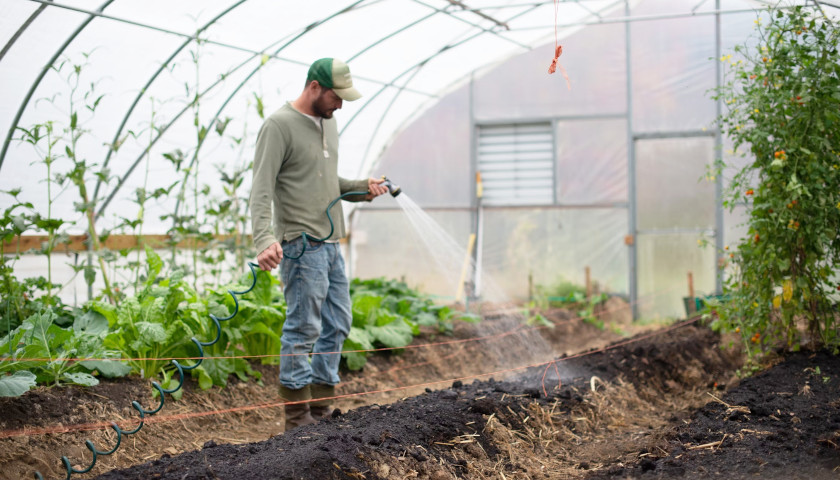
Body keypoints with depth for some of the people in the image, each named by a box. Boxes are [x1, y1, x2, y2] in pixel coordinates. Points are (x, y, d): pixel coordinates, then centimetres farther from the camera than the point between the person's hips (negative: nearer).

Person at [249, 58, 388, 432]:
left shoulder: (327, 122, 16)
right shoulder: (279, 126, -11)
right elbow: (261, 190, -18)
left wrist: (362, 188, 7)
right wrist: (265, 240, -31)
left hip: (330, 244, 9)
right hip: (302, 245, -9)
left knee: (337, 325, 11)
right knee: (303, 329, -6)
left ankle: (320, 411, 21)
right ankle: (298, 419, 3)